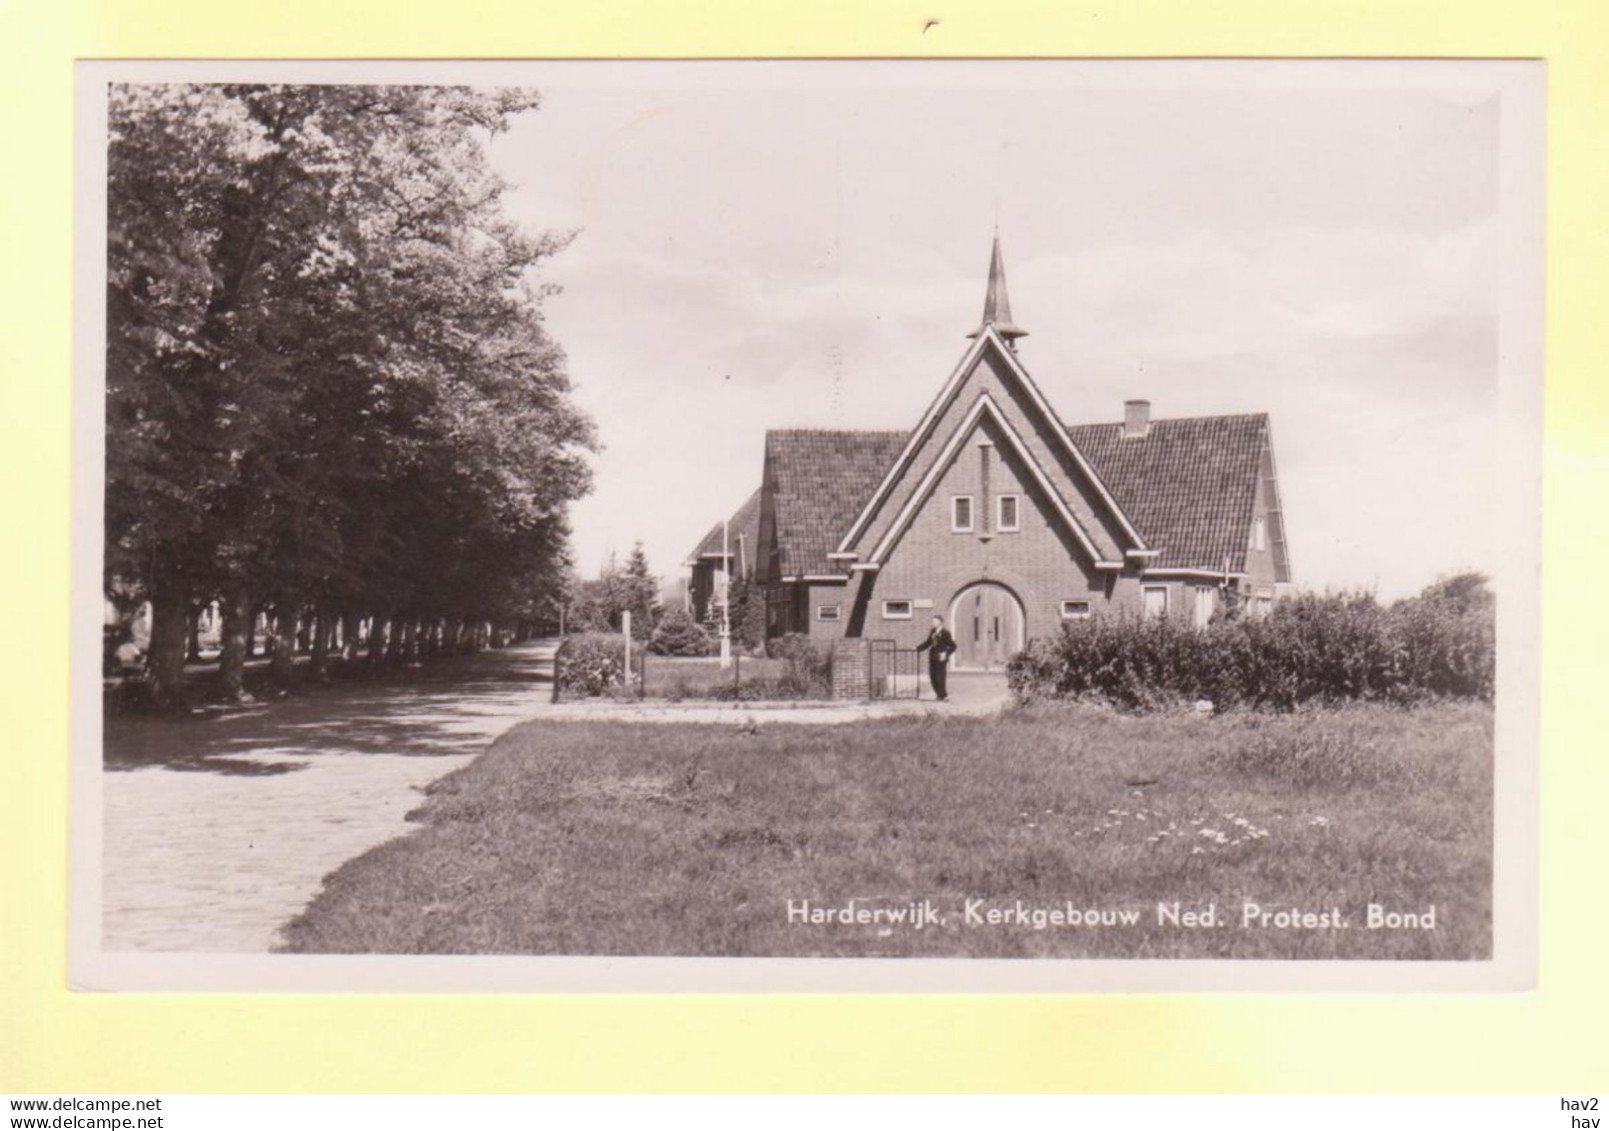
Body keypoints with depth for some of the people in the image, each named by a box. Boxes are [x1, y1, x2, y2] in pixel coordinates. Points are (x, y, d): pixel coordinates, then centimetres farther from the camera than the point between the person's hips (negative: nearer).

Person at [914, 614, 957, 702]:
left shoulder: (945, 632, -7)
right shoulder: (932, 631, 12)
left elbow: (953, 646, -6)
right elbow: (927, 643, 23)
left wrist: (946, 653, -18)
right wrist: (917, 648, 17)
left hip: (941, 658, -7)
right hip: (932, 658, 7)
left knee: (940, 678, -6)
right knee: (933, 678, 7)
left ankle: (943, 696, 6)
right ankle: (939, 695, 20)